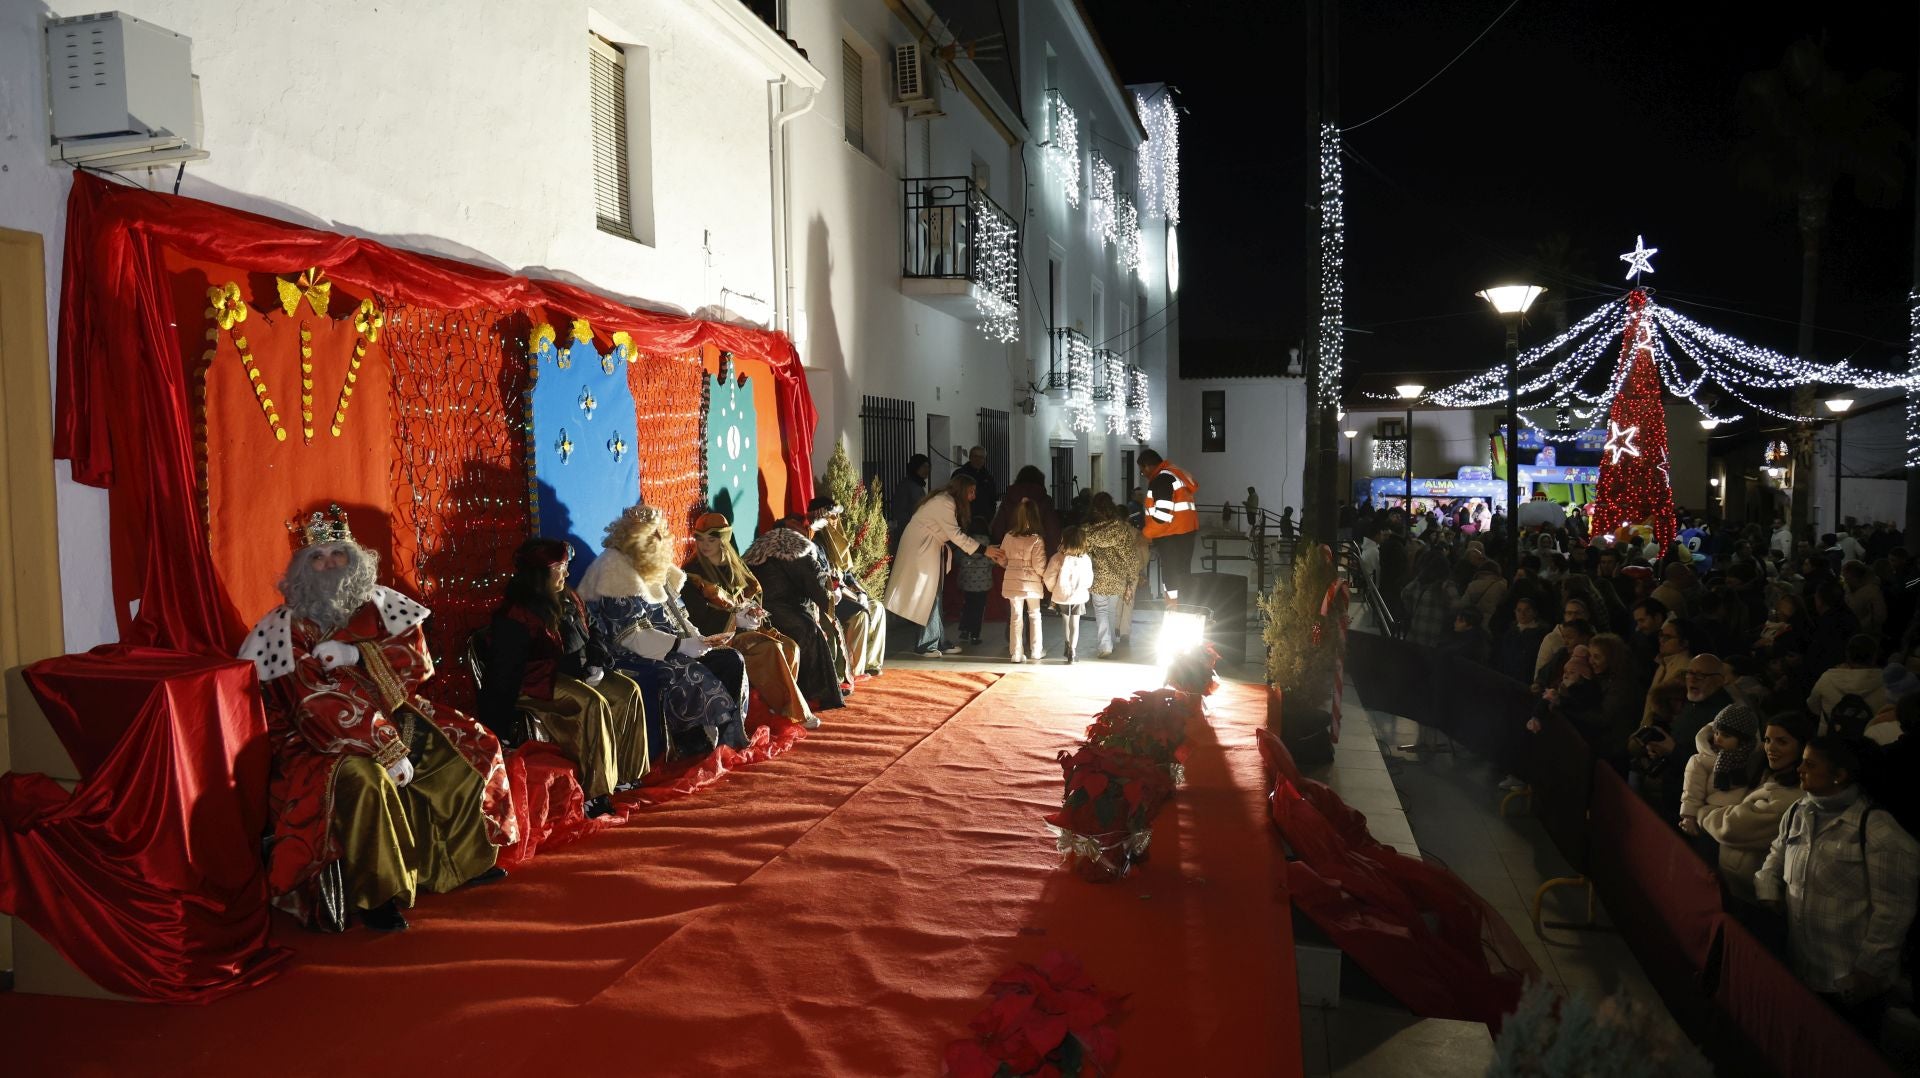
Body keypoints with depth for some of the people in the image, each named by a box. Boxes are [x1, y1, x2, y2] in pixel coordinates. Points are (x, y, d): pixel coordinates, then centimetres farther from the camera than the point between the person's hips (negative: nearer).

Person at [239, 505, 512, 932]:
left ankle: (467, 861, 11)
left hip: (391, 718, 6)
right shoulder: (288, 628, -9)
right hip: (323, 738, -6)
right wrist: (389, 751, -26)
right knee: (362, 779, -36)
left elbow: (418, 661, -4)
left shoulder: (378, 605, 5)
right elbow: (317, 707, -19)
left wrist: (356, 654, -21)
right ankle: (376, 895, -21)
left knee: (468, 748, -3)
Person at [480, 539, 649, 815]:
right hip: (538, 682, -8)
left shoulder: (568, 600, 10)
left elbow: (589, 637, 21)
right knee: (592, 703, -32)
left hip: (577, 674, 9)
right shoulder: (515, 615, -15)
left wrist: (598, 656, -1)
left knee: (628, 691, -11)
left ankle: (627, 773, -6)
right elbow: (507, 668, -20)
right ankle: (597, 791, -29)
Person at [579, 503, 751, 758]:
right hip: (631, 659, -9)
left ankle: (729, 735, -4)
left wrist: (700, 639, -3)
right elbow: (630, 635, -21)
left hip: (670, 650, 9)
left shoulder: (654, 569, 12)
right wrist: (683, 646, -24)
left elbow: (675, 616, 16)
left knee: (731, 660, -8)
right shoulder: (614, 570, -15)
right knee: (693, 676, -29)